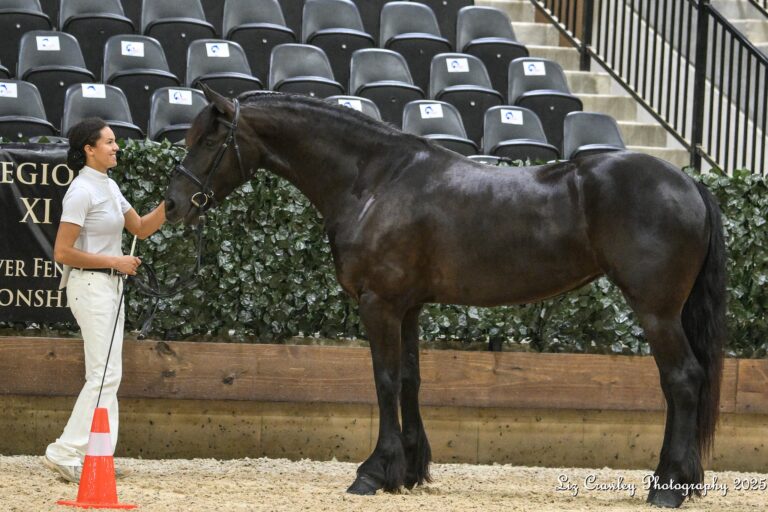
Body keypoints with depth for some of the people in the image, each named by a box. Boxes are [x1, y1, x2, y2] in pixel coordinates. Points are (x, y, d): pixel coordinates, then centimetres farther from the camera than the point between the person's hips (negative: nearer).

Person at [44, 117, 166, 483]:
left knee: (107, 375, 10)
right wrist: (115, 262, -17)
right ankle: (65, 453, -11)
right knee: (105, 374, -12)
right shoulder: (82, 192, -16)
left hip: (110, 285, 10)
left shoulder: (109, 187, 12)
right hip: (90, 284, -10)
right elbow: (62, 253, -19)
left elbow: (141, 228, 20)